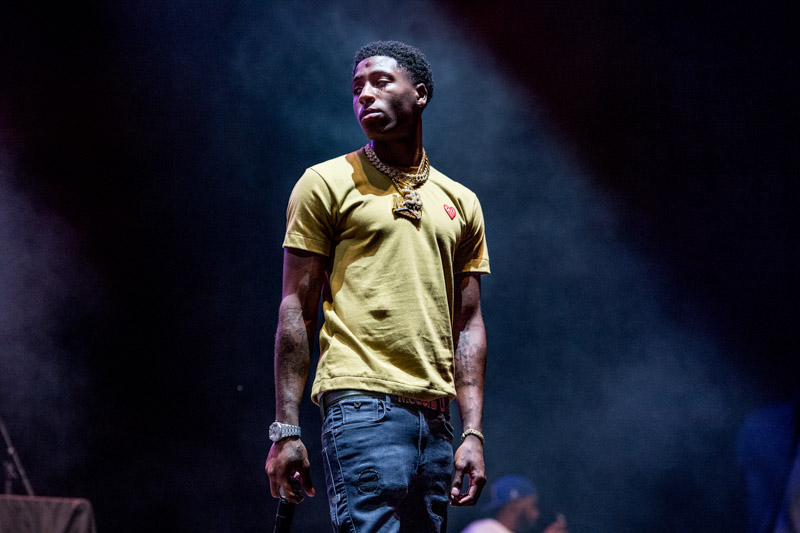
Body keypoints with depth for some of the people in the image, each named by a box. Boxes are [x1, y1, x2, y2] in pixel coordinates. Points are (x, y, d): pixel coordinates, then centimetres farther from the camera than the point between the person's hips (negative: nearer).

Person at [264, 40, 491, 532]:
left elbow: (467, 324, 17)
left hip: (435, 417, 5)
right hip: (363, 405, -5)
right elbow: (296, 311, 2)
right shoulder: (326, 184, 6)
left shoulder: (460, 203, 18)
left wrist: (473, 432, 7)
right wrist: (286, 429, -5)